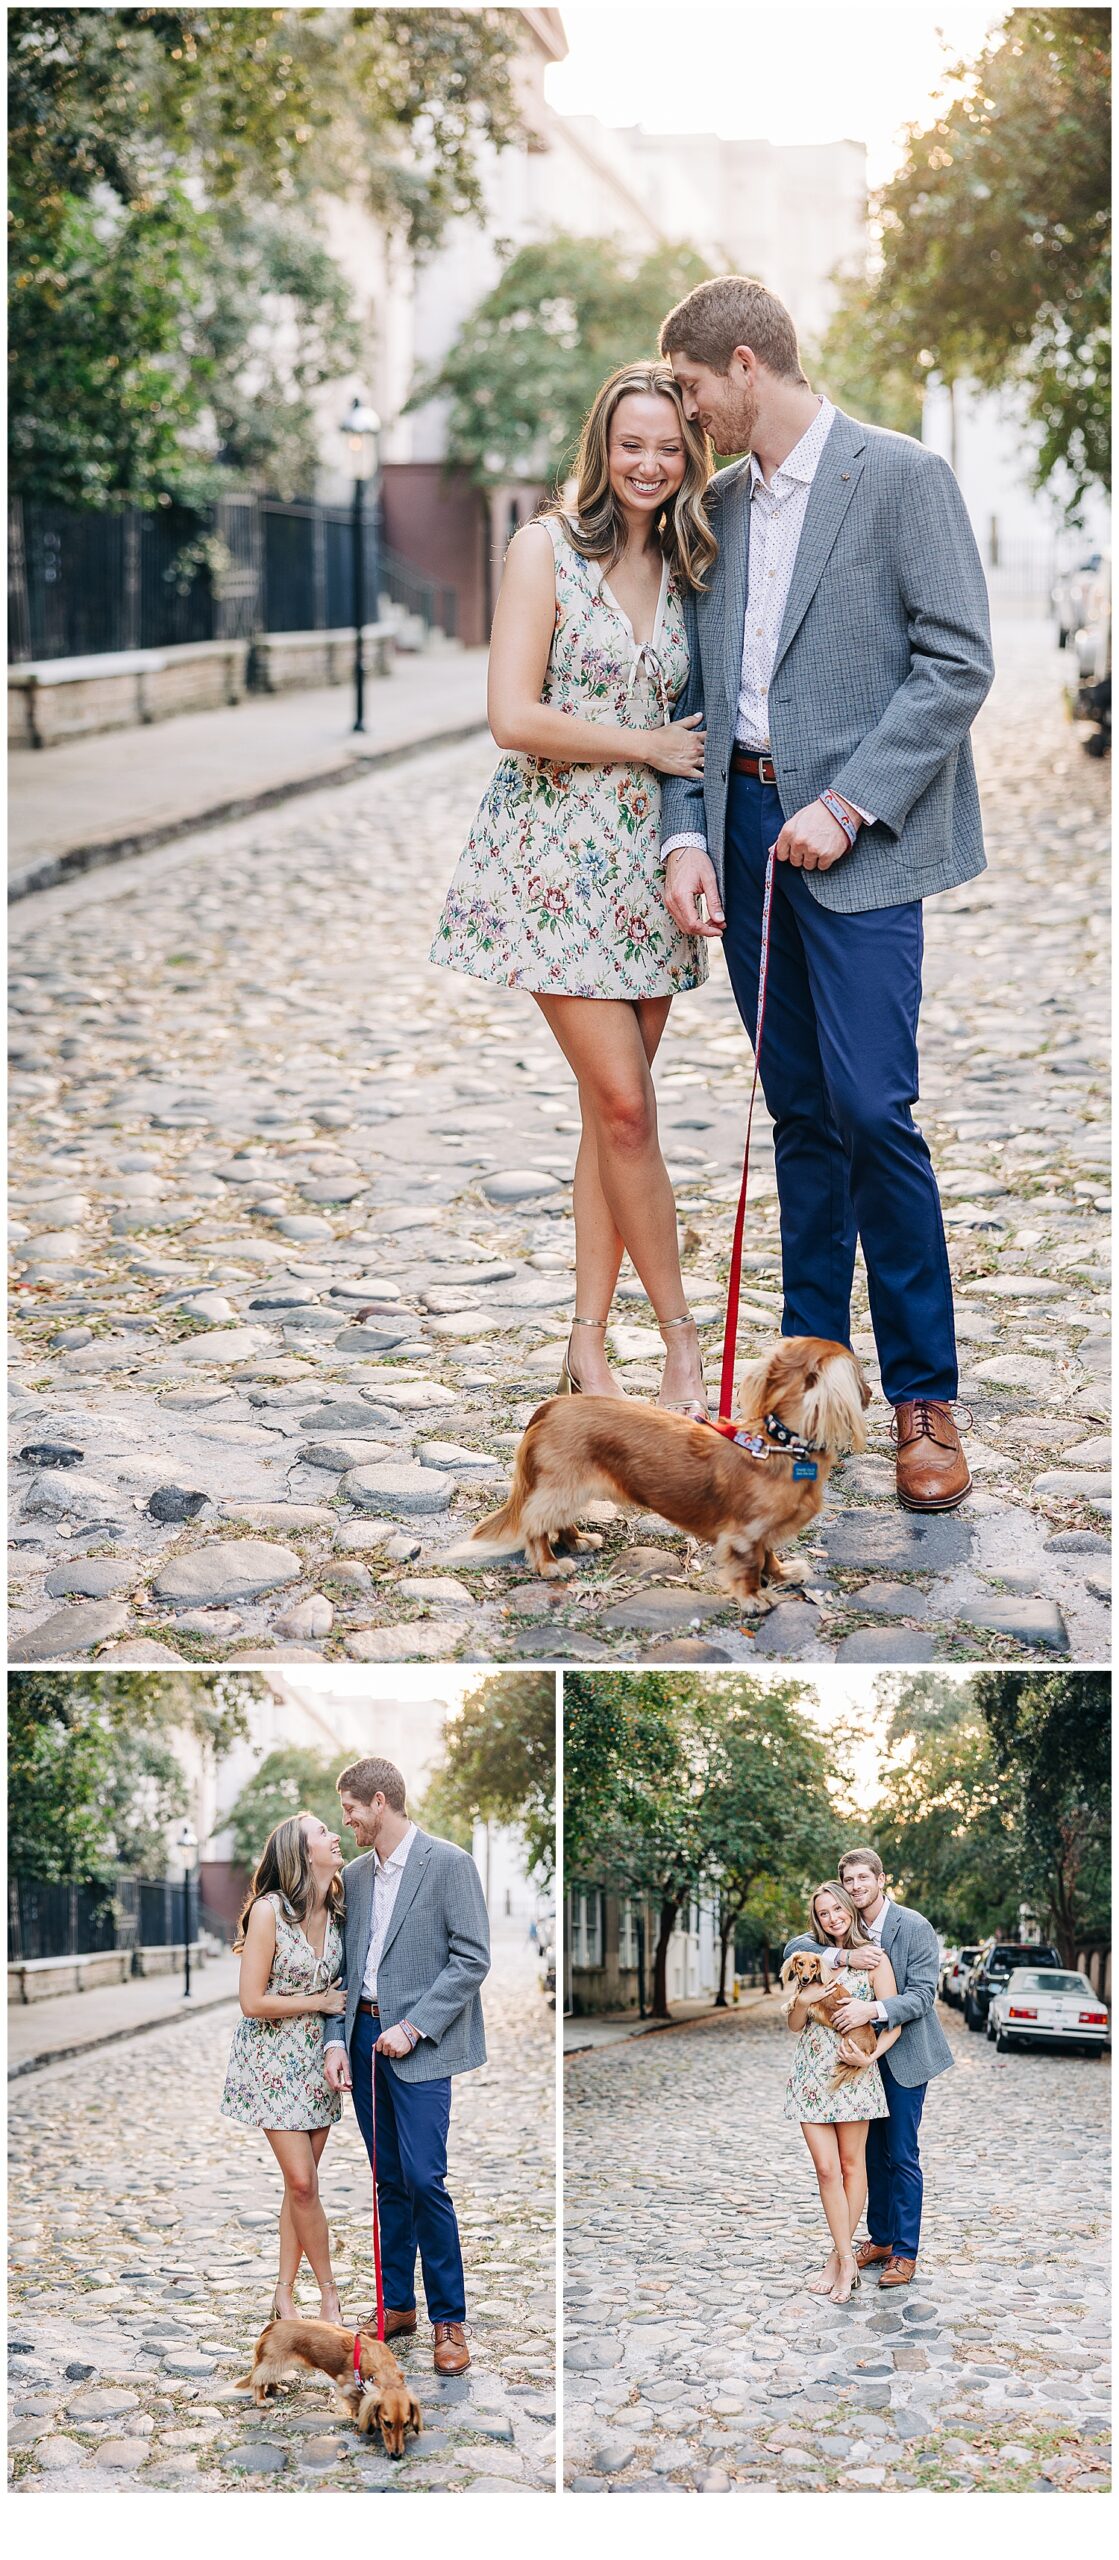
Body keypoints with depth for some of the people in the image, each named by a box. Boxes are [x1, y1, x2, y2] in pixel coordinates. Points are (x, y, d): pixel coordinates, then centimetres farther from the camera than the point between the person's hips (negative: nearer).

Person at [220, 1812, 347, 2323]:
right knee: (302, 2182, -8)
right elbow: (253, 2002, -17)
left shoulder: (337, 1911, 1)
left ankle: (285, 2293, 13)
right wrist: (320, 2002, -12)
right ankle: (328, 2291, 5)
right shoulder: (268, 1910, -17)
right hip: (273, 2058, -5)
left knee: (301, 2183, 5)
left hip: (317, 2058, 5)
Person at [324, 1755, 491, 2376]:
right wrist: (337, 2040, 2)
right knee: (389, 2180, 10)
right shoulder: (355, 1875, 13)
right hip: (365, 2038, 6)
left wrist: (413, 2027, -16)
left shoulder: (449, 1864, -7)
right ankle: (397, 2306, 19)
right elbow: (348, 1967, 15)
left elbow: (472, 1959, -11)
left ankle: (449, 2320, -2)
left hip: (418, 2044, -6)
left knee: (424, 2179, -11)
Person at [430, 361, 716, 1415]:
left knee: (613, 1108, 5)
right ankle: (681, 1339, 3)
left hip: (642, 857, 5)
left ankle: (589, 1346, 11)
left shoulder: (682, 568, 11)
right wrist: (650, 746, -8)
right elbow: (515, 718, -14)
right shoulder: (547, 548, -6)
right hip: (553, 855, -5)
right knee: (624, 1103, -8)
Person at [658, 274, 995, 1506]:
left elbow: (958, 662, -11)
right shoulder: (720, 504, 14)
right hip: (746, 829, 6)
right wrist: (685, 834, 0)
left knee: (870, 1108, -11)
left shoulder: (902, 477, -5)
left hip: (856, 839, -6)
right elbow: (695, 689, 14)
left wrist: (845, 806, -15)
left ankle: (923, 1396, -2)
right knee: (799, 1111, 9)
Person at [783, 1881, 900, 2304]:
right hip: (811, 2073, 4)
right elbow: (794, 2024, 11)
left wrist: (870, 2056, -19)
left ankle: (840, 2256, 12)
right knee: (826, 2168, -3)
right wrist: (802, 2001, -10)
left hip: (852, 2074, -4)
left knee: (851, 2164, 4)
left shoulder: (872, 1958, -2)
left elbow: (893, 2022, -4)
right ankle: (846, 2261, -2)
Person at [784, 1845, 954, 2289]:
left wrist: (873, 2010, -33)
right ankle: (880, 2239, 25)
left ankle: (905, 2252, 4)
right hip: (863, 2053, 5)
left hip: (904, 2053, -5)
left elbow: (922, 1995, -18)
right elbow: (795, 1946, -8)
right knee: (873, 2151, 13)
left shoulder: (915, 1928, -14)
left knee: (901, 2155, -3)